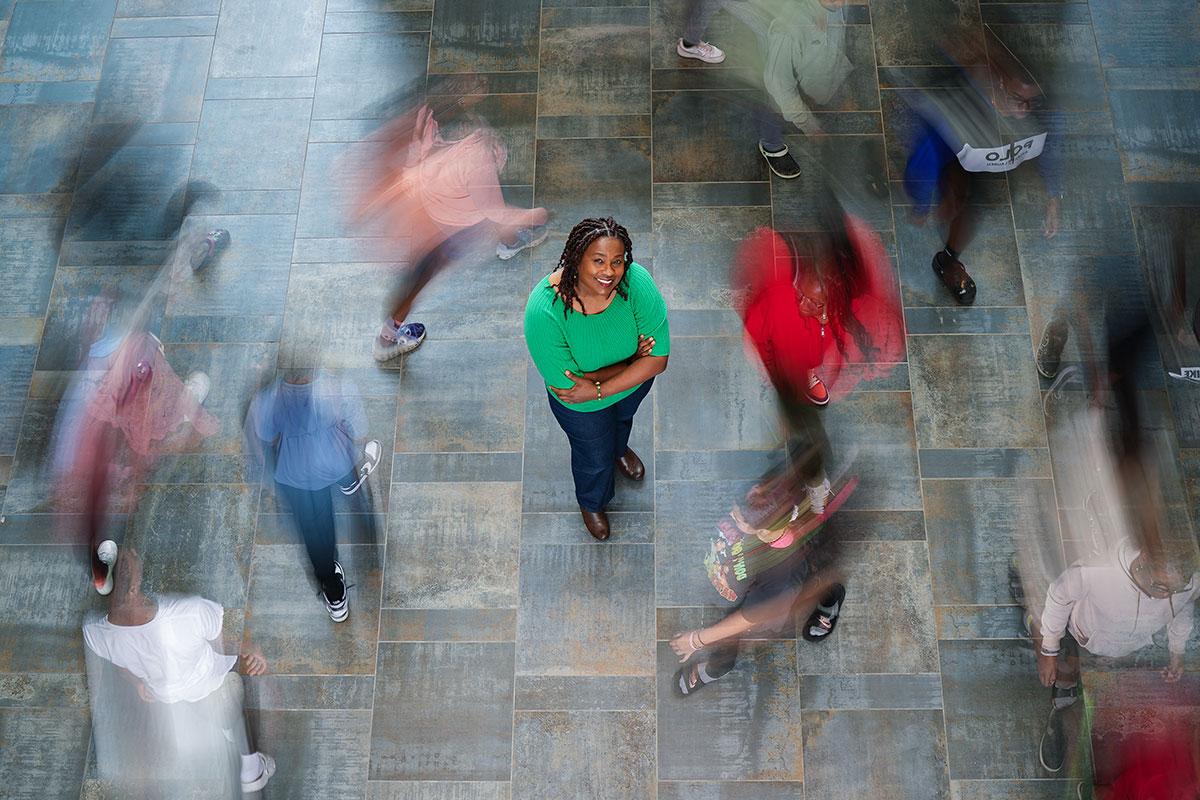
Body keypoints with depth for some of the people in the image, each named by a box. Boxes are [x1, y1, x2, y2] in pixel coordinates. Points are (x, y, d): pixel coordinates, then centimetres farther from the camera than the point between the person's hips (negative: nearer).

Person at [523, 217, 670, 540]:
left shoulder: (636, 281, -36)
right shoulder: (543, 311, -41)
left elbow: (658, 359, -31)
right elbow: (564, 382, -33)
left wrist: (599, 390, -35)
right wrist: (631, 359, -29)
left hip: (635, 382, 3)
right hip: (581, 407, -2)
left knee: (623, 418, 37)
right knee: (595, 457, 26)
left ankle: (619, 449, 76)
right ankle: (591, 503, 62)